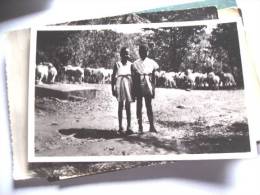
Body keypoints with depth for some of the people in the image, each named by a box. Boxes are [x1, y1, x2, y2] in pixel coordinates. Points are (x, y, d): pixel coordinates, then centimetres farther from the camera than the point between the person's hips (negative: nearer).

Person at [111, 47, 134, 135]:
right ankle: (120, 127, 13)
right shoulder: (117, 64, 0)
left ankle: (129, 127, 1)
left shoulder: (130, 64, 5)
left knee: (128, 106, 0)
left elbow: (134, 77, 8)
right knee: (120, 106, 6)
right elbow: (113, 77, 2)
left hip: (128, 85, 1)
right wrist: (113, 89, -2)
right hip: (120, 84, -1)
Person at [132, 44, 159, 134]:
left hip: (148, 87, 0)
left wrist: (153, 89, 3)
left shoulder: (151, 62, 6)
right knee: (139, 107, 3)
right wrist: (134, 91, 2)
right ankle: (140, 127, 9)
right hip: (138, 87, 0)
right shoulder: (135, 64, 5)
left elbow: (153, 77, 8)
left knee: (149, 107, 0)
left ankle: (152, 126, 5)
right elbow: (133, 78, 5)